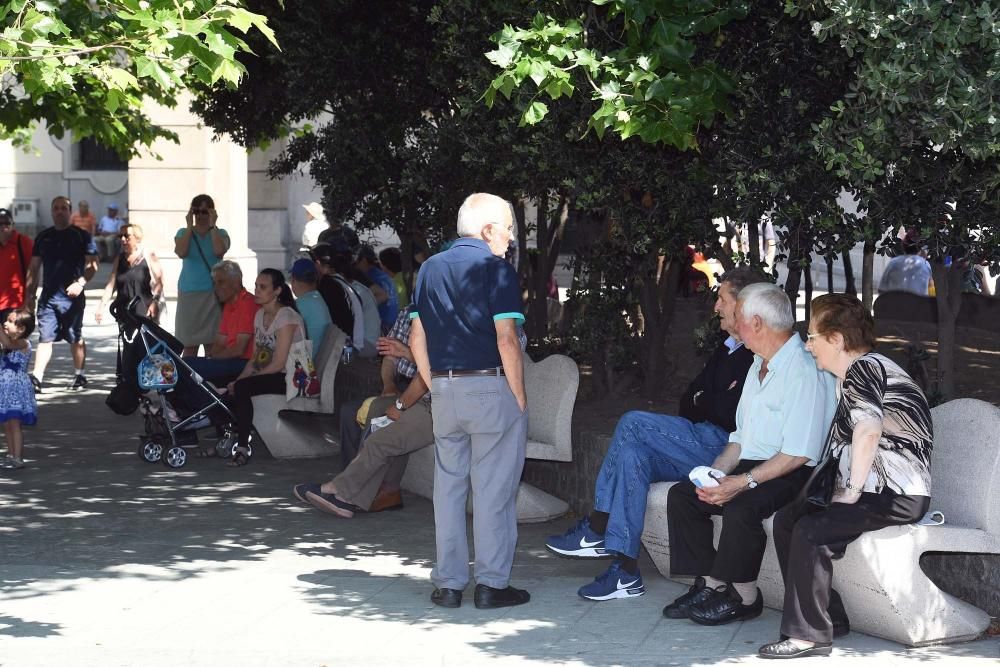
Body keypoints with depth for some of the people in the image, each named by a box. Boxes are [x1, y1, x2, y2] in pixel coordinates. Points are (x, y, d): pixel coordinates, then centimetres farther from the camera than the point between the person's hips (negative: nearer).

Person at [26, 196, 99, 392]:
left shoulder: (82, 236, 1)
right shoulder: (43, 237, 13)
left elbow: (92, 265, -5)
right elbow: (33, 268, 17)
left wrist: (80, 283, -20)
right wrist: (29, 294, 11)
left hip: (72, 296, -3)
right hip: (48, 296, 3)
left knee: (76, 339, 6)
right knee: (45, 337, -4)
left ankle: (79, 376, 17)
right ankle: (36, 378, -9)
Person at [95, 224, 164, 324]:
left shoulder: (149, 256, 2)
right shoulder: (120, 259, 14)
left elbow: (159, 282, -4)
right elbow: (111, 284, 9)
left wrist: (155, 302, -17)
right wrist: (102, 306, -1)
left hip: (146, 313, -4)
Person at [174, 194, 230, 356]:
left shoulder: (220, 234, 7)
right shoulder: (184, 233, 9)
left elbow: (220, 251, -14)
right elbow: (181, 252, -11)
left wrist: (212, 226, -7)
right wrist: (190, 227, -6)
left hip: (213, 293, 0)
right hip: (189, 293, 1)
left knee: (213, 346, -5)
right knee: (189, 347, -2)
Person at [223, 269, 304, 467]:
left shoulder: (286, 317, -15)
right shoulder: (260, 315, 11)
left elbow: (278, 364, -20)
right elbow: (255, 359, 11)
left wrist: (240, 381, -16)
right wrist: (238, 379, -7)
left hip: (291, 378, -8)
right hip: (269, 375, 8)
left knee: (242, 388, -28)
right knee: (228, 387, -12)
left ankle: (243, 447, -21)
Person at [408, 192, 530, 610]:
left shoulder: (430, 269, 11)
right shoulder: (496, 269, -8)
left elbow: (417, 339, 9)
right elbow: (506, 340, -15)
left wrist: (436, 388, 15)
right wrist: (520, 399, -8)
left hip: (444, 391, 6)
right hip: (492, 388, -6)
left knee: (448, 487, 10)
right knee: (493, 490, 0)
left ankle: (448, 584, 13)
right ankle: (492, 584, 3)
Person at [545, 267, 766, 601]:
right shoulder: (726, 351, 23)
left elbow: (732, 415, -19)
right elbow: (688, 401, 21)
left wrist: (701, 404, 1)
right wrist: (711, 404, -1)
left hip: (726, 448, -9)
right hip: (705, 446, 9)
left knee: (633, 423, -17)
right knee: (632, 454, -15)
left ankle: (596, 530, -10)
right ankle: (626, 572, -19)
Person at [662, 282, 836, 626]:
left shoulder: (805, 370, -17)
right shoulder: (759, 366, 16)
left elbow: (799, 454, -23)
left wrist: (743, 482, -24)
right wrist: (715, 473, 1)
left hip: (792, 477, -10)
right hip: (753, 467, 10)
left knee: (740, 507, -34)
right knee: (681, 494, -5)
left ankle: (743, 597, -16)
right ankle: (711, 585, -4)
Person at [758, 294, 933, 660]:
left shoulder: (863, 368, -11)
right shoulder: (860, 371, 22)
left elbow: (868, 430, -26)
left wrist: (851, 491, -21)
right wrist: (849, 491, 13)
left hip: (898, 496, -11)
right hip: (879, 491, 11)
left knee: (810, 531, -24)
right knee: (787, 518, 5)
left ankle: (810, 635, -18)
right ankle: (829, 618, 5)